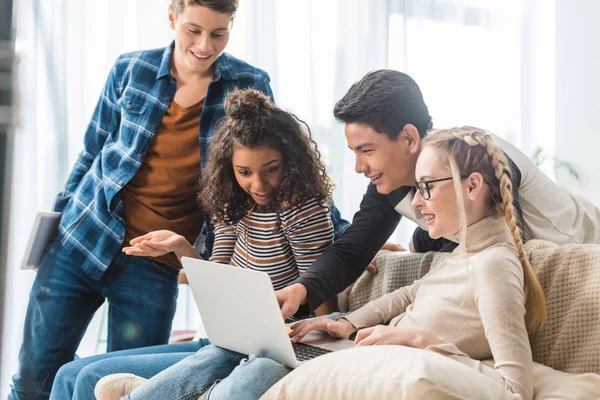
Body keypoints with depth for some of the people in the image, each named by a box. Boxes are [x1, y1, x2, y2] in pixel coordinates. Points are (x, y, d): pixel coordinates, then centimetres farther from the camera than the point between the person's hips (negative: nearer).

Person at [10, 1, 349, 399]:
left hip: (156, 265, -1)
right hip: (81, 240, 1)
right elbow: (93, 152, 11)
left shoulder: (249, 86, -2)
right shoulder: (129, 70, 0)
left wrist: (345, 237, -1)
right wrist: (58, 215, 11)